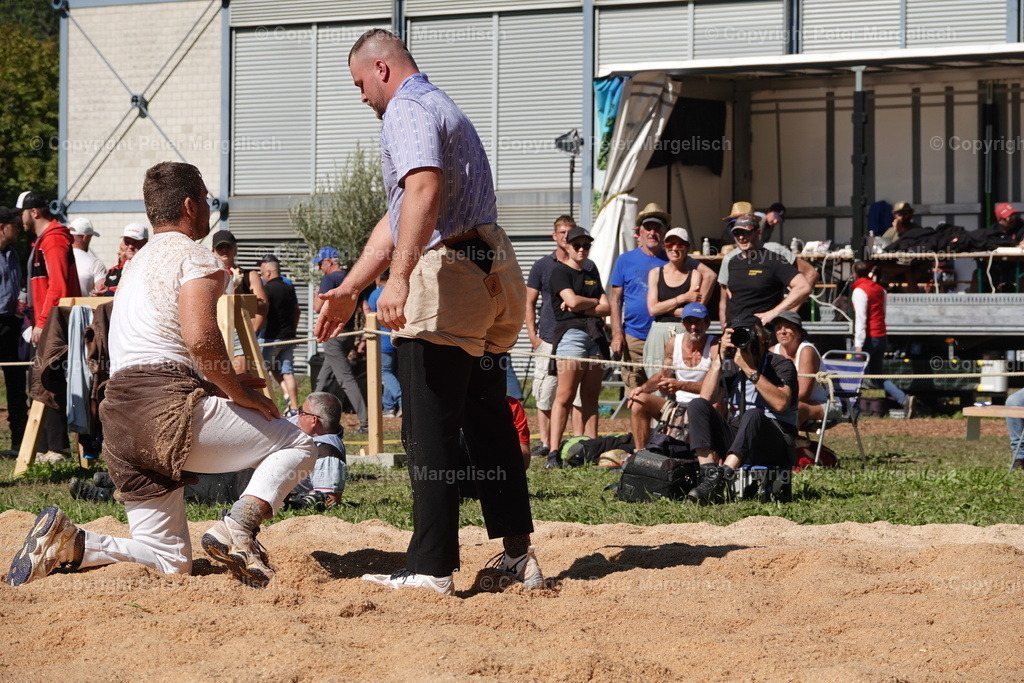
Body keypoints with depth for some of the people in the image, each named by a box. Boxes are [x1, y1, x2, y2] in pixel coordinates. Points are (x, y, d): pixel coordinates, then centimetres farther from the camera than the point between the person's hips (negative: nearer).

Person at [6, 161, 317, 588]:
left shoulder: (139, 262, 28)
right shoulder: (194, 257, -1)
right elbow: (199, 337, -18)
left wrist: (224, 381, 27)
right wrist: (237, 391, -6)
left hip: (120, 421, 8)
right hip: (170, 410, -8)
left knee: (170, 562, 10)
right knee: (297, 444, 3)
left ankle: (66, 542, -8)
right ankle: (239, 527, -20)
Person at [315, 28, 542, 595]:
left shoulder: (407, 110, -7)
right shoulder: (442, 109, 27)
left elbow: (424, 189, -26)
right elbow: (396, 218, 29)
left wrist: (399, 278, -34)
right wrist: (349, 289, 28)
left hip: (447, 273, -10)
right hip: (491, 273, 10)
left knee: (431, 435, -7)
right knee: (487, 422, 16)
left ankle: (431, 568, -7)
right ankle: (517, 552, 20)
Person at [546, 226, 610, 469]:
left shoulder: (591, 273, 21)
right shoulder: (560, 271, 2)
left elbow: (606, 308, 12)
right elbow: (572, 301, -13)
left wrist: (581, 306, -5)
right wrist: (595, 302, 4)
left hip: (595, 335, 7)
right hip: (571, 333, -7)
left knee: (591, 397, 4)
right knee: (565, 395, -13)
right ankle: (553, 452, -16)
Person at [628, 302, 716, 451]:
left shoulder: (715, 346, -12)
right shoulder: (673, 343, 6)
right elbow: (663, 375, 20)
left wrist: (680, 385, -32)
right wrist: (643, 388, -1)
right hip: (678, 405, 5)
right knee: (639, 401, -14)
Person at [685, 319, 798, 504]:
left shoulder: (781, 365, 0)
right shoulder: (731, 367, 12)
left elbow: (781, 403, -21)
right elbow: (707, 398, -5)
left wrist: (750, 370, -20)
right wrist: (720, 358, -8)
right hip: (737, 437, 5)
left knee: (753, 415, -37)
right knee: (696, 406, -14)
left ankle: (718, 482, -47)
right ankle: (710, 473, -33)